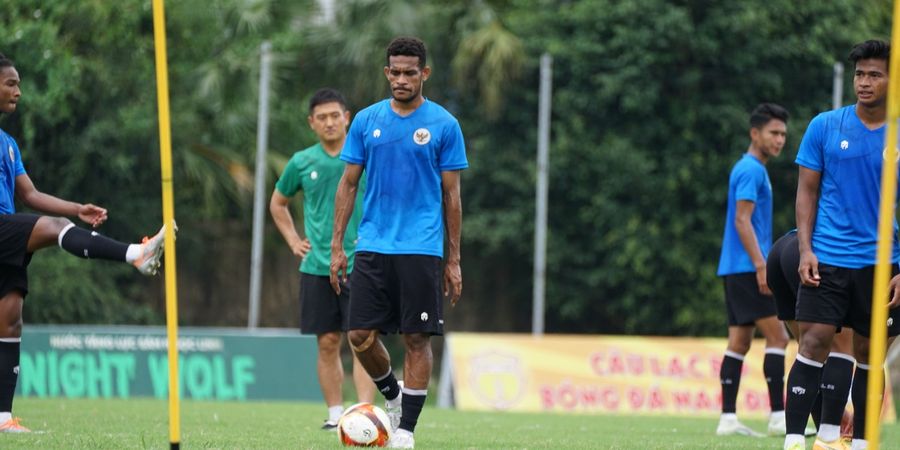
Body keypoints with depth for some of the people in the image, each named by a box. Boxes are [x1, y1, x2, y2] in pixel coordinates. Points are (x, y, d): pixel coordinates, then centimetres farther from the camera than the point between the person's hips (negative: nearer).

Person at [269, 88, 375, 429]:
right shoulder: (302, 163, 6)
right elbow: (278, 203, 22)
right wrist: (293, 241, 10)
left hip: (360, 264, -3)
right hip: (317, 268, 3)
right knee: (327, 343, 4)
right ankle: (335, 414, 11)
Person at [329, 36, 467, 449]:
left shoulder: (443, 124, 0)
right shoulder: (367, 120, 7)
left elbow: (451, 194, 2)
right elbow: (349, 184, 10)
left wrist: (454, 260, 1)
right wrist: (337, 247, 4)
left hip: (421, 249, -3)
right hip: (373, 246, 3)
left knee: (417, 338, -3)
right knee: (361, 336, -2)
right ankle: (392, 394, 25)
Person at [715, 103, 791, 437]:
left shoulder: (751, 169, 20)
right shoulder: (751, 170, -11)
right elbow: (742, 221, -19)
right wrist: (761, 265, -23)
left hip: (736, 271, 10)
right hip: (746, 268, -10)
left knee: (739, 342, 6)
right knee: (777, 336, -10)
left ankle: (728, 419, 3)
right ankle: (778, 416, -12)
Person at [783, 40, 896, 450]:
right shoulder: (825, 127, 2)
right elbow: (807, 190, 6)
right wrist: (805, 249, -5)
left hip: (881, 262, 1)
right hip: (828, 258, -1)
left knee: (869, 354, 7)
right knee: (814, 342, -12)